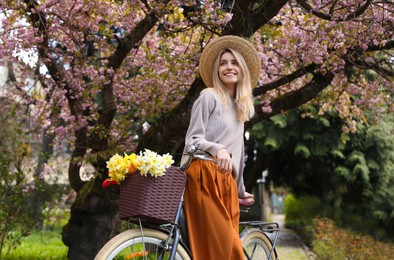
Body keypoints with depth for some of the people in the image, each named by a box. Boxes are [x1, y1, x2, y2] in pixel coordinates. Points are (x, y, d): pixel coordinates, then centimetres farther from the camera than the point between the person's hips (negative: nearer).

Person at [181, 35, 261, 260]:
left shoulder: (240, 108, 26)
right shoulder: (209, 96, 3)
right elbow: (193, 140, -5)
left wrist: (241, 190, 30)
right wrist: (218, 149, -25)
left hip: (227, 182, 7)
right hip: (205, 177, -7)